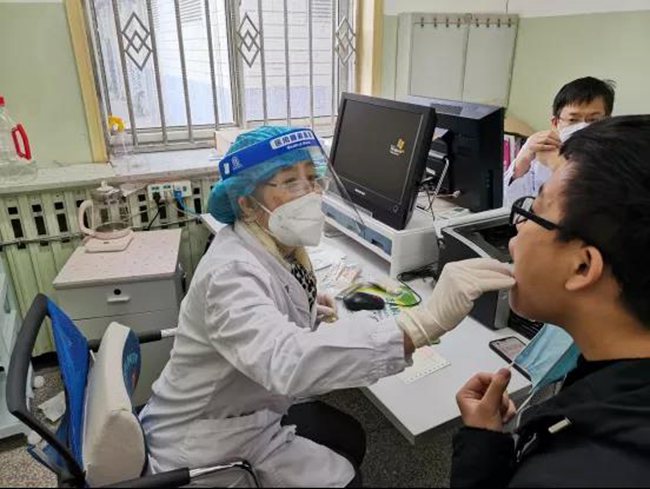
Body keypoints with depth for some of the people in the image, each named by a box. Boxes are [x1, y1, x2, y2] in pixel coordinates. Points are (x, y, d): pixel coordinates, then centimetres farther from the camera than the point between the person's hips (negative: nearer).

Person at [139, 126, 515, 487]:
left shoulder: (279, 246, -6)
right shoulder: (232, 271, -34)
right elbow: (286, 362, -54)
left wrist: (303, 308, 3)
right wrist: (425, 321, -59)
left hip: (247, 410, 8)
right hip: (205, 437, -8)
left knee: (350, 438, 15)